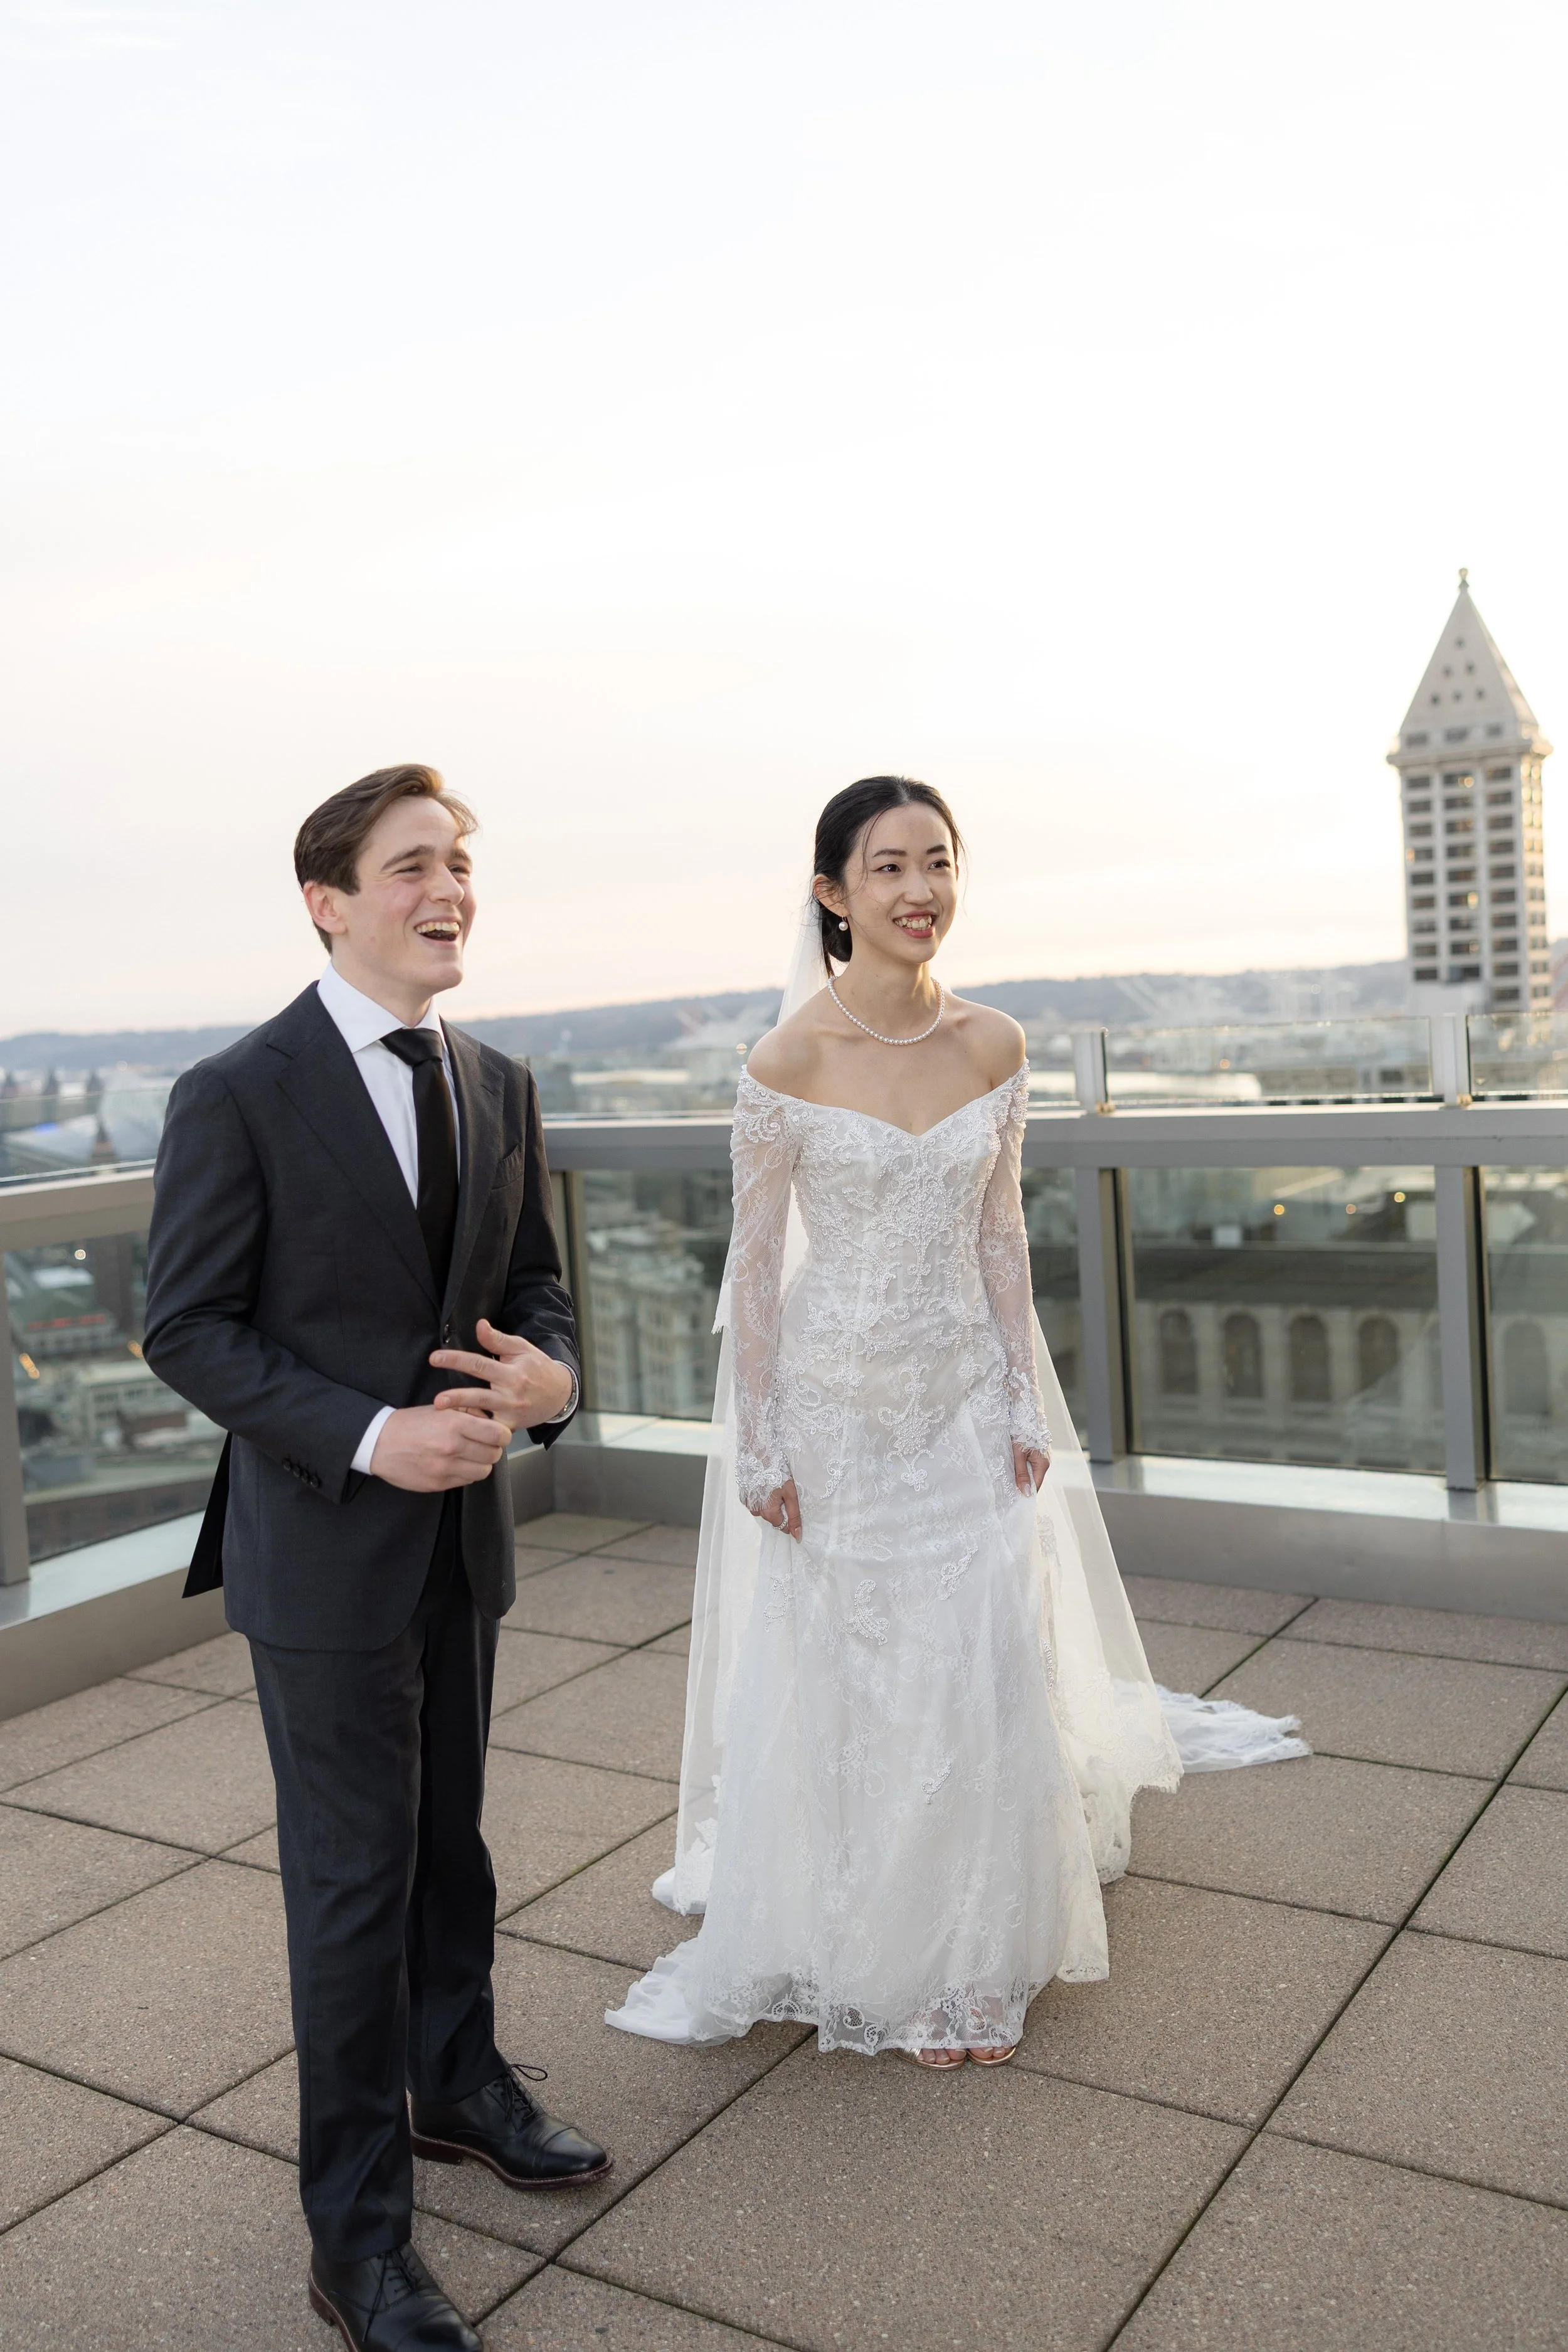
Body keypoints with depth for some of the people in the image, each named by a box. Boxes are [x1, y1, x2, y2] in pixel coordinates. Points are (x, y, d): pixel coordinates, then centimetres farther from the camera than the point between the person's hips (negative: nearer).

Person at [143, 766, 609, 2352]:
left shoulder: (499, 1089, 4)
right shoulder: (237, 1096, -14)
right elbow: (186, 1329, -13)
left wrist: (550, 1371, -12)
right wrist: (370, 1437, -23)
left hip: (462, 1531, 6)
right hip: (324, 1549, -5)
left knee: (449, 1841, 22)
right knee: (353, 1880, 4)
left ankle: (455, 2084, 45)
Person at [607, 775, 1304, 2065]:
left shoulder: (994, 1047, -2)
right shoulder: (792, 1057, -13)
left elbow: (1001, 1233, 5)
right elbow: (757, 1256, -9)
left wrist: (1026, 1406, 4)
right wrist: (759, 1444, -8)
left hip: (964, 1398, 3)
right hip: (833, 1402, -3)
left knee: (980, 1681, 7)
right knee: (831, 1682, 10)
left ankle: (964, 1966, 27)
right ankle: (838, 1948, 33)